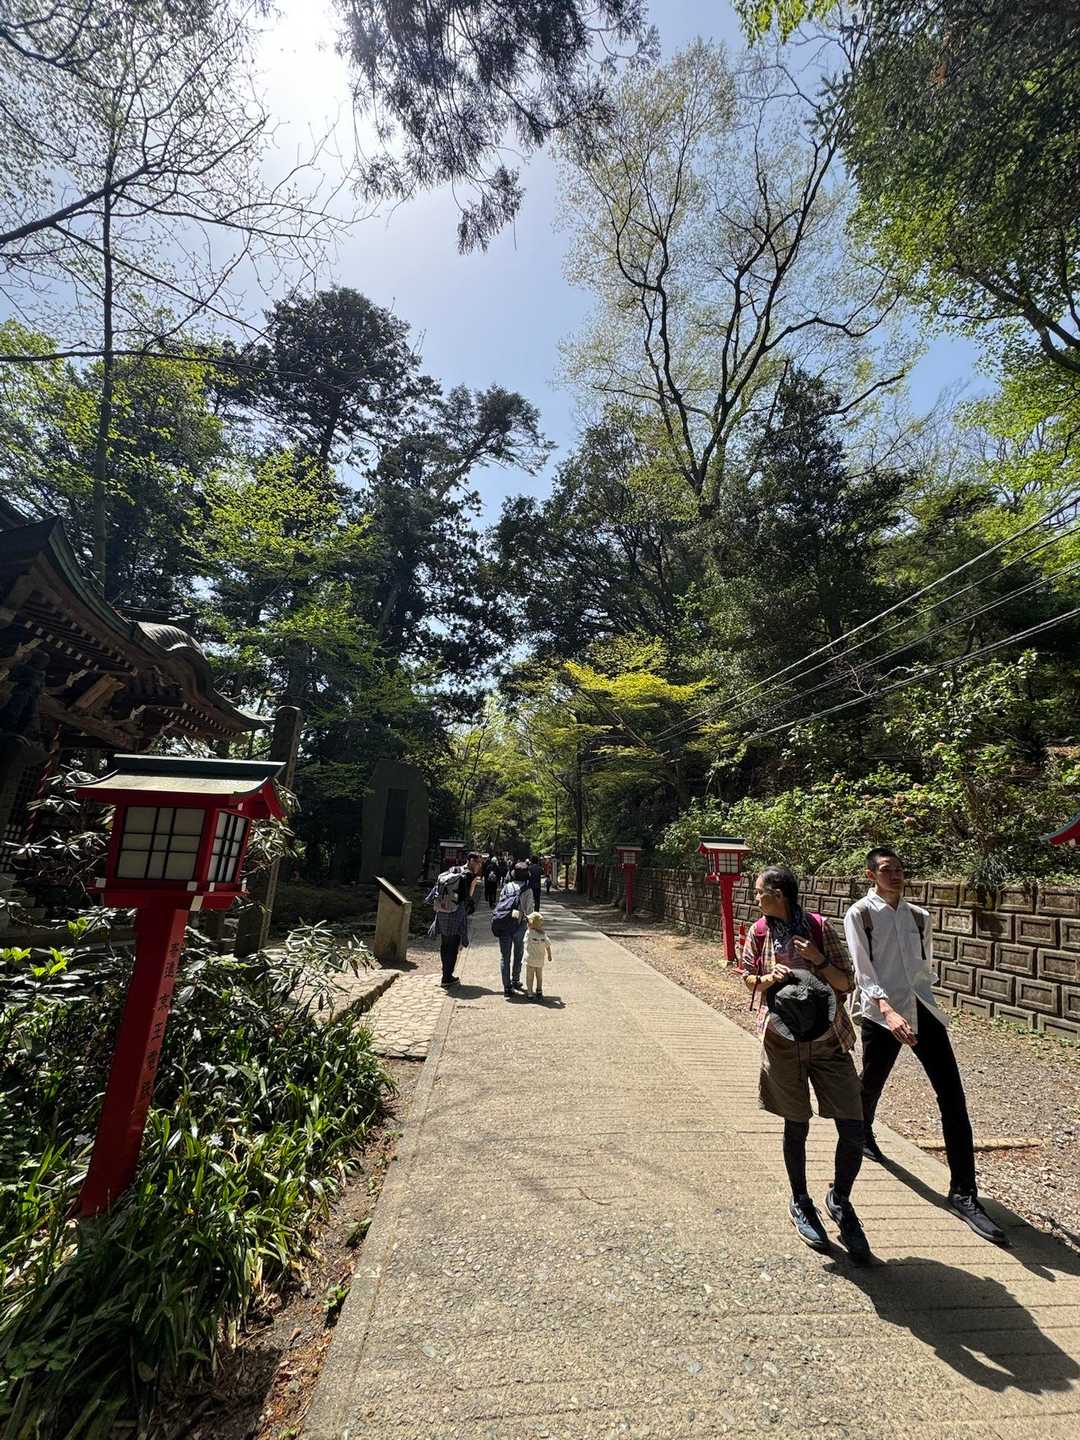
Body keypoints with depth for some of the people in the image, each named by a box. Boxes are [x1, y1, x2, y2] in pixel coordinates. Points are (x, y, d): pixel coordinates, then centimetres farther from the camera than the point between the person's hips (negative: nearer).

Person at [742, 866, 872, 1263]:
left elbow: (846, 983, -2)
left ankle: (840, 1200, 29)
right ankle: (800, 1204, 37)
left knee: (853, 1129, 0)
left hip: (828, 1040, 0)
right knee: (796, 1127, 12)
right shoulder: (759, 932, -2)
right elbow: (748, 977, 9)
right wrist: (769, 979, -12)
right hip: (783, 1041, 1)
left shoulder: (819, 927, -7)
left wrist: (819, 961, -20)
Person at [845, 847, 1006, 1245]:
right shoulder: (859, 914, -10)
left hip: (923, 1010, 4)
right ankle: (862, 1133, 47)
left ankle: (963, 1193, 7)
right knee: (871, 1084, 14)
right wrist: (889, 1011, -28)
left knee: (952, 1096, -3)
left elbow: (924, 966, 20)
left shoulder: (919, 917, 8)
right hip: (882, 1013, -4)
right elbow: (863, 970, -17)